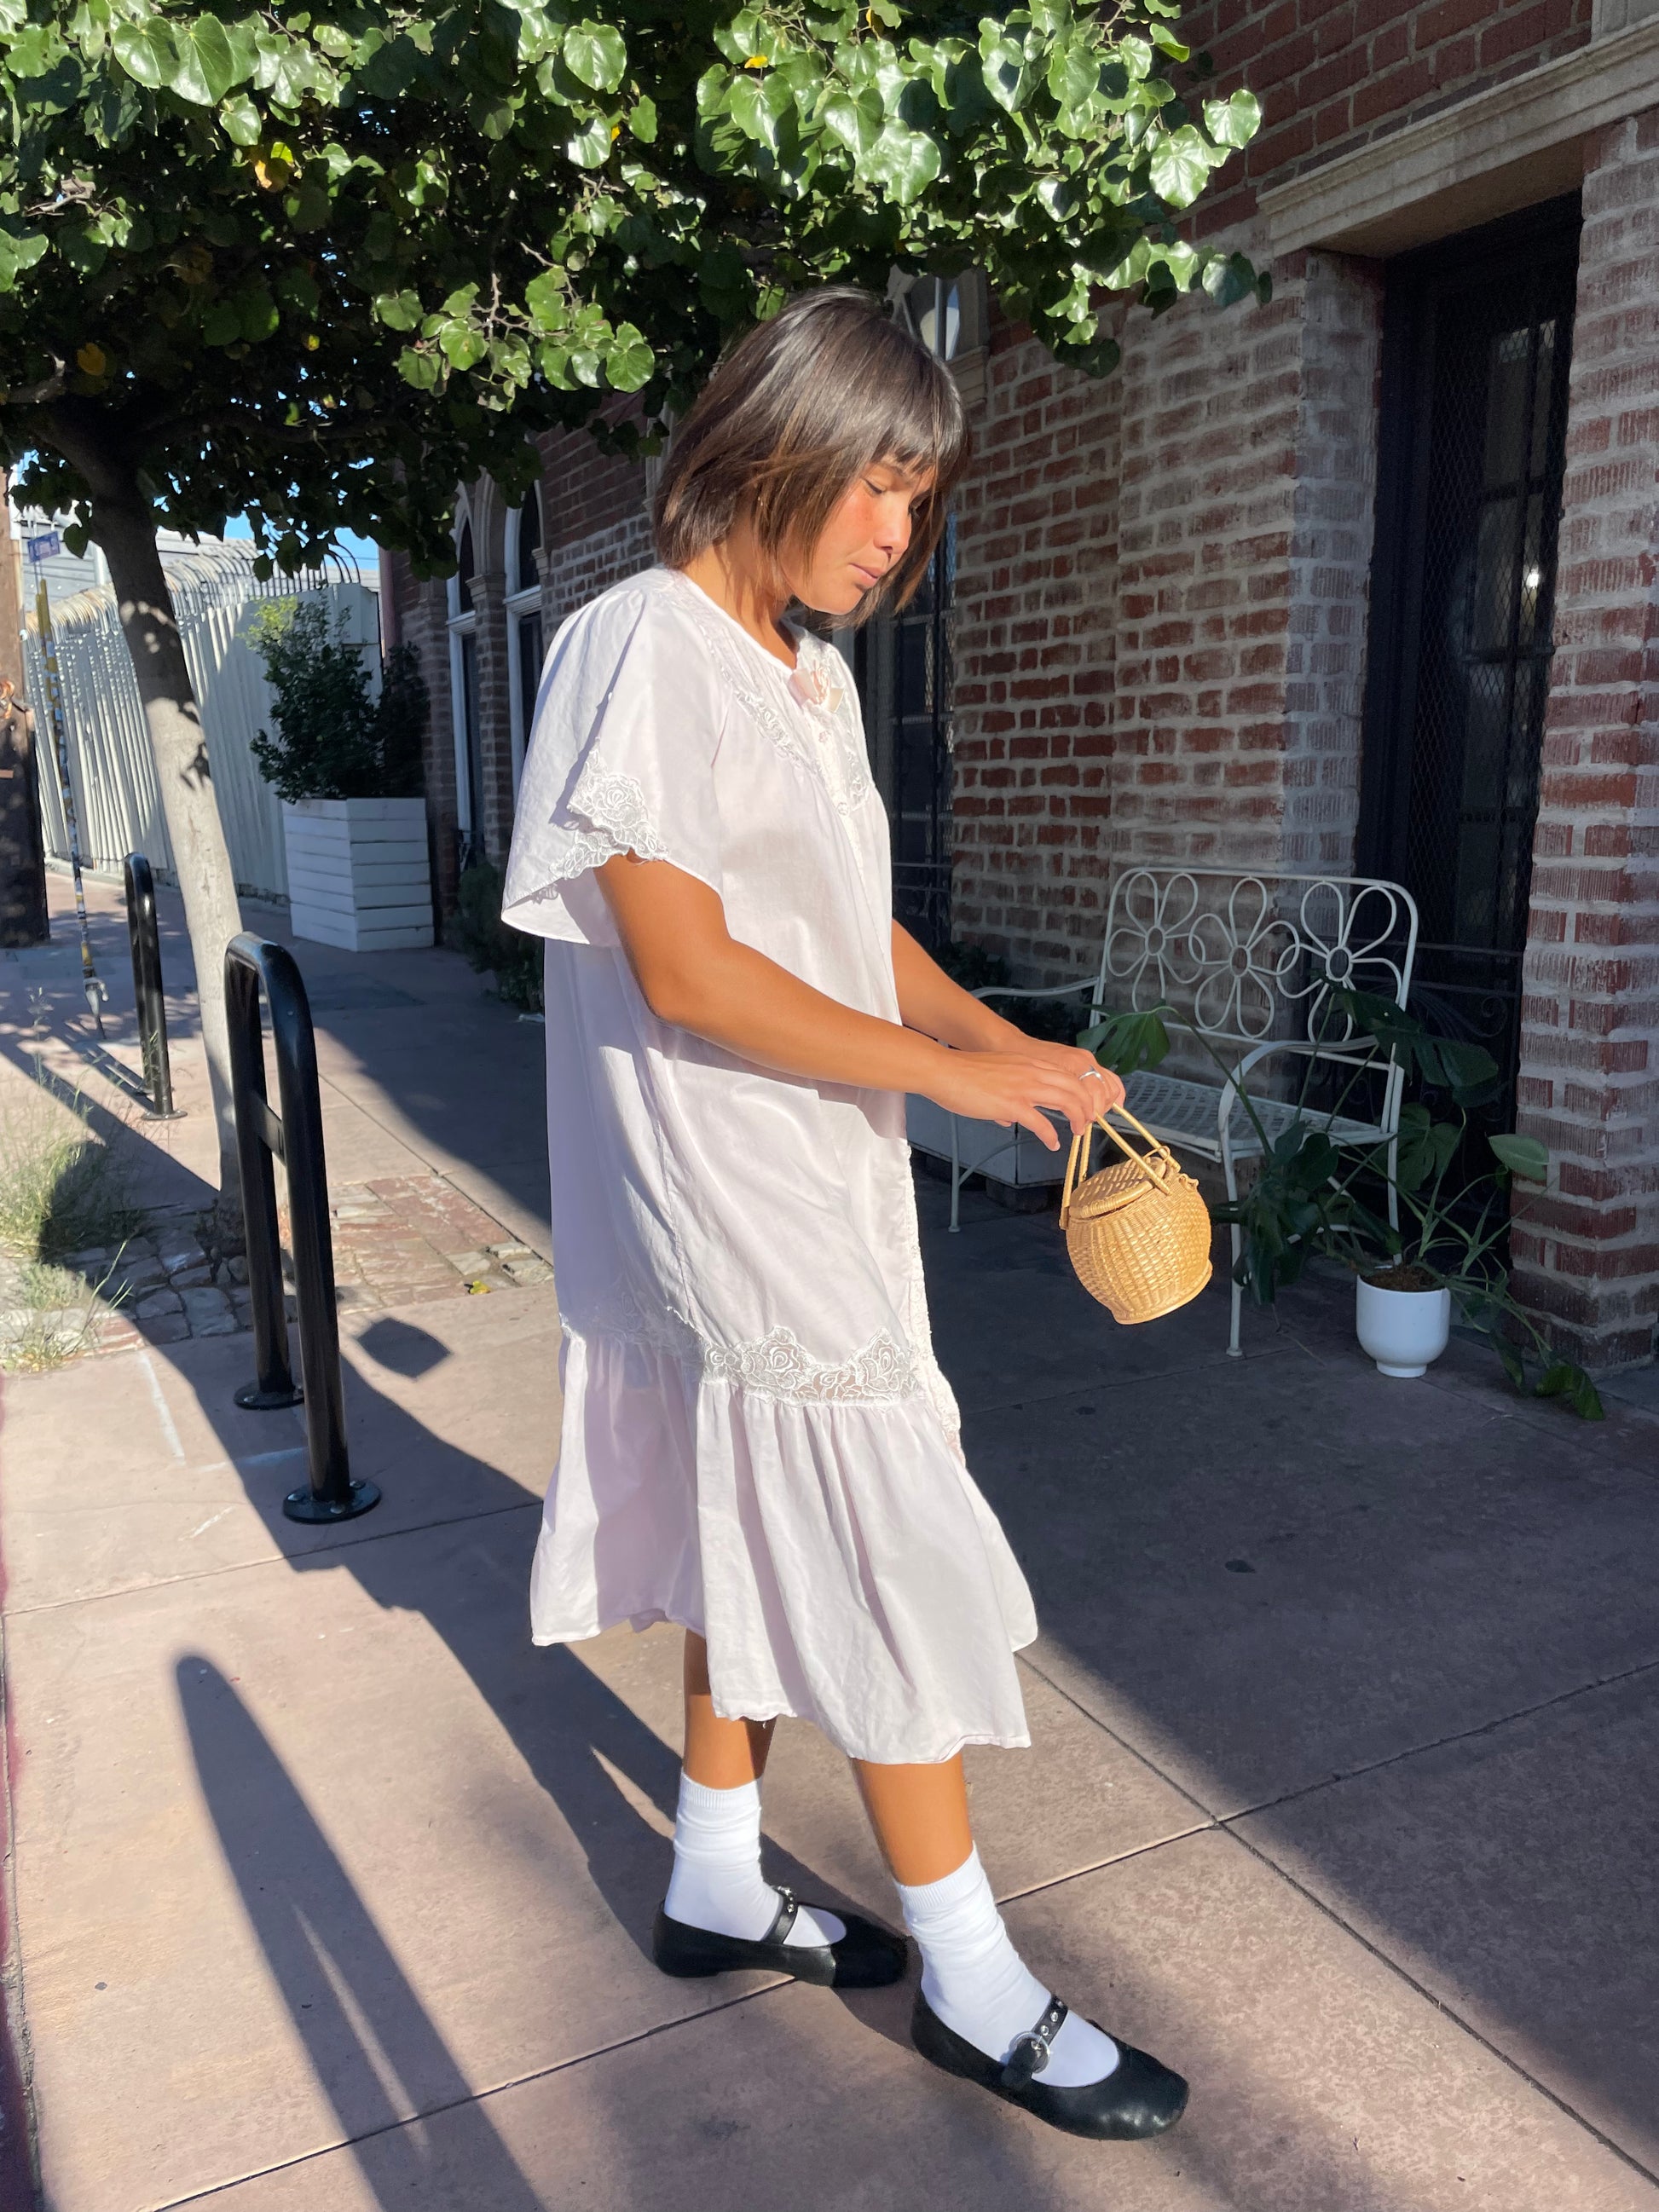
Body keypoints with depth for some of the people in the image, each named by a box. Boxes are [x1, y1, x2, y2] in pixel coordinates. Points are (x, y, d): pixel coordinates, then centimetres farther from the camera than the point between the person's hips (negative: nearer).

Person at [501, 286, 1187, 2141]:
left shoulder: (810, 673, 14)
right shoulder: (644, 650, -14)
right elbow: (683, 969, -21)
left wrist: (1015, 1047, 0)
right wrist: (945, 1070, -18)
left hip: (813, 1187, 9)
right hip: (732, 1204, -9)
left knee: (766, 1539, 17)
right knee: (899, 1571, -1)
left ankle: (717, 1888, 36)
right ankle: (975, 1987, 18)